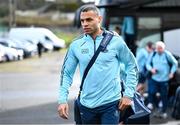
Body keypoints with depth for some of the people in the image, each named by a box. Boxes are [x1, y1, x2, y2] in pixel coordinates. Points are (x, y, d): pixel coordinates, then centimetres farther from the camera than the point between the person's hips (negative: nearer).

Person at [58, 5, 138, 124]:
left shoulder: (115, 41, -3)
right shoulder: (76, 45, 2)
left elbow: (132, 66, 4)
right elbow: (67, 73, 7)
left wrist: (128, 94, -2)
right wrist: (62, 100, -3)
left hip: (110, 103, -3)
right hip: (86, 105, 3)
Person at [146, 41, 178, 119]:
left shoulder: (167, 55, -7)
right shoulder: (153, 54, 1)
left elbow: (175, 63, 5)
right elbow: (148, 63, 11)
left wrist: (172, 73, -2)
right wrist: (151, 69, -9)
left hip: (164, 79, -2)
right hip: (154, 78, 2)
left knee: (164, 96, 4)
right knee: (151, 92, -12)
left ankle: (163, 112, 17)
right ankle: (152, 103, 18)